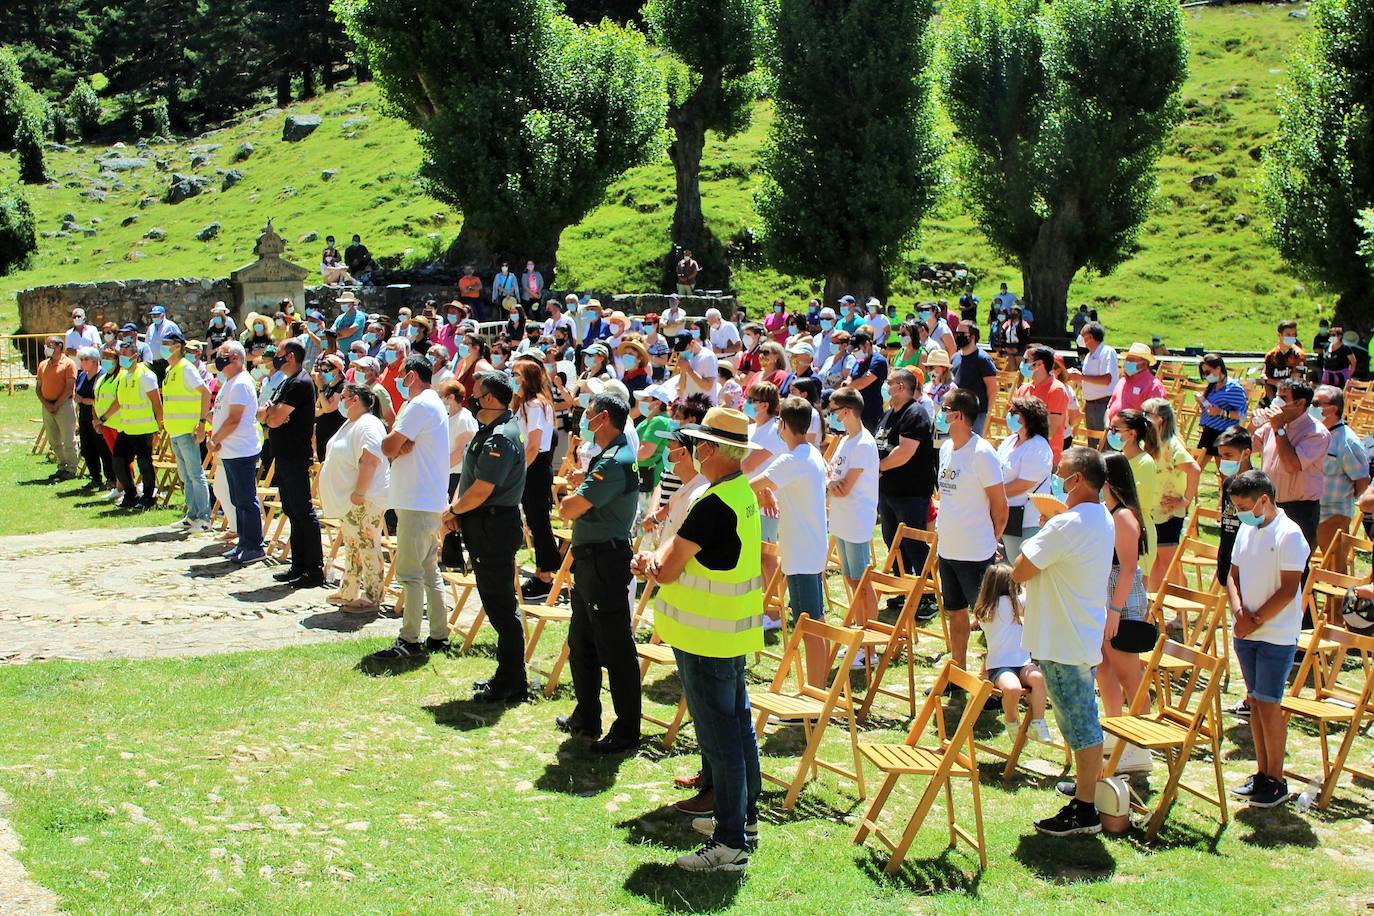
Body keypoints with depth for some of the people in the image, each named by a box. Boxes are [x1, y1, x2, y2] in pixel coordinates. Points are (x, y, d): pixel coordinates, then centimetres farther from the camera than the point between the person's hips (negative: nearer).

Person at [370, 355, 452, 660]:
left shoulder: (419, 405, -13)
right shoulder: (434, 404, 19)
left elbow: (387, 447, -17)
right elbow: (394, 449, 12)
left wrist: (396, 447, 3)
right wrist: (401, 448, -9)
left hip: (416, 502, -10)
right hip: (430, 500, 10)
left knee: (409, 572, -8)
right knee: (429, 569, 14)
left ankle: (409, 641, -7)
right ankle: (438, 636, 18)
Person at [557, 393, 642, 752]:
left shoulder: (615, 462, -20)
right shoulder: (605, 457, 14)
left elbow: (569, 509, -22)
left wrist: (569, 497, -2)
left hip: (605, 562, -11)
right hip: (589, 560, 11)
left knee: (615, 649, -3)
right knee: (581, 644, 20)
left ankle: (627, 731, 4)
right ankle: (586, 717, 32)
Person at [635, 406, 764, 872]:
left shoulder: (713, 505, -24)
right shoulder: (744, 493, 8)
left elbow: (666, 570, -20)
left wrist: (657, 559, 1)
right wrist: (660, 559, -10)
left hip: (706, 638, -10)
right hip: (734, 630, 10)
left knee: (719, 733, -4)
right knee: (737, 721, 19)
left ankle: (730, 843, 1)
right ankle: (744, 816, 32)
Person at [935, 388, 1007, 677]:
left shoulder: (982, 453, -18)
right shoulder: (946, 448, 7)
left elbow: (1000, 506, -12)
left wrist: (991, 541, -1)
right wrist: (942, 530, 14)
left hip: (976, 553, -8)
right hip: (947, 548, 8)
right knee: (955, 612, 18)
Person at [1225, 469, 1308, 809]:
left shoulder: (1289, 535, -14)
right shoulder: (1246, 530, 8)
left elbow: (1288, 590, -16)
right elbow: (1233, 576, 11)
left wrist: (1255, 621, -13)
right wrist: (1239, 611, -6)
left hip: (1277, 635, -7)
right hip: (1245, 632, 7)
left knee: (1268, 704, -5)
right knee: (1255, 701, 11)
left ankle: (1276, 780, 5)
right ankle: (1262, 772, 20)